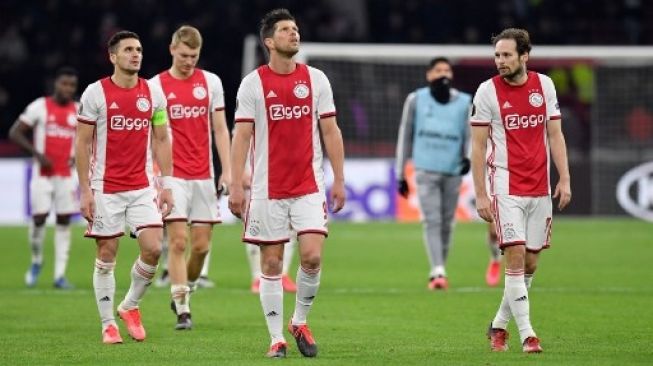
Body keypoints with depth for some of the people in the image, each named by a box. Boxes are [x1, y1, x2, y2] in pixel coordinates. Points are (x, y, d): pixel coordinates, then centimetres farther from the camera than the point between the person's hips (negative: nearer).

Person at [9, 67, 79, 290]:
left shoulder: (79, 111, 6)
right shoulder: (39, 107, -4)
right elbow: (14, 133, -4)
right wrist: (37, 154, -13)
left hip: (66, 175, 3)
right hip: (42, 173, -3)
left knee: (64, 222, 0)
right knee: (39, 218, -8)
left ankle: (60, 275, 2)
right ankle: (36, 261, 18)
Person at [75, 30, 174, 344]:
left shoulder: (153, 92, 5)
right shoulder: (96, 93, -5)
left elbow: (161, 140, 11)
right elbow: (82, 143, -3)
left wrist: (166, 184, 4)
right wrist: (85, 190, -7)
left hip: (142, 188, 3)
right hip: (105, 189, -3)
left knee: (153, 249, -9)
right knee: (106, 255, 1)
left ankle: (130, 306, 15)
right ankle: (108, 324, 12)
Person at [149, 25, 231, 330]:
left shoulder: (211, 82, 7)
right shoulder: (156, 86, 0)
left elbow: (220, 129, 9)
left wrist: (227, 170, 2)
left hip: (203, 176, 3)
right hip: (172, 176, -3)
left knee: (201, 245, 3)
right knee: (177, 241, -10)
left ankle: (184, 293, 27)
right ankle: (182, 311, -8)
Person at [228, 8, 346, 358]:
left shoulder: (316, 79, 5)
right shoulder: (253, 83, -1)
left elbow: (331, 131, 8)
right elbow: (241, 136, -2)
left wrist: (339, 180, 4)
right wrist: (236, 185, -9)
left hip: (309, 186, 1)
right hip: (267, 189, -1)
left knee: (312, 256, -9)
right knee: (271, 263, 1)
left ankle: (300, 321, 14)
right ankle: (276, 337, 9)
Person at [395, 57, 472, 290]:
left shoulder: (464, 103, 7)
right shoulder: (416, 100, 4)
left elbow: (470, 134, 9)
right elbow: (405, 136, 10)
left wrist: (468, 157, -14)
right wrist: (400, 175, 10)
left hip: (452, 172, 2)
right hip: (426, 170, -2)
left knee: (446, 224, 6)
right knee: (432, 220, -13)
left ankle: (438, 272, 19)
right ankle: (438, 272, -21)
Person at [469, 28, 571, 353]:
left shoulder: (544, 85, 5)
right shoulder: (487, 91, -5)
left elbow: (555, 135, 10)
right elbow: (478, 146, -3)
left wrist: (565, 179, 1)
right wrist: (480, 195, -7)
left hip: (540, 189, 4)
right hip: (506, 187, -4)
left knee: (531, 263, 7)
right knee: (516, 257, -13)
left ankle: (499, 325, 23)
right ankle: (526, 334, -10)